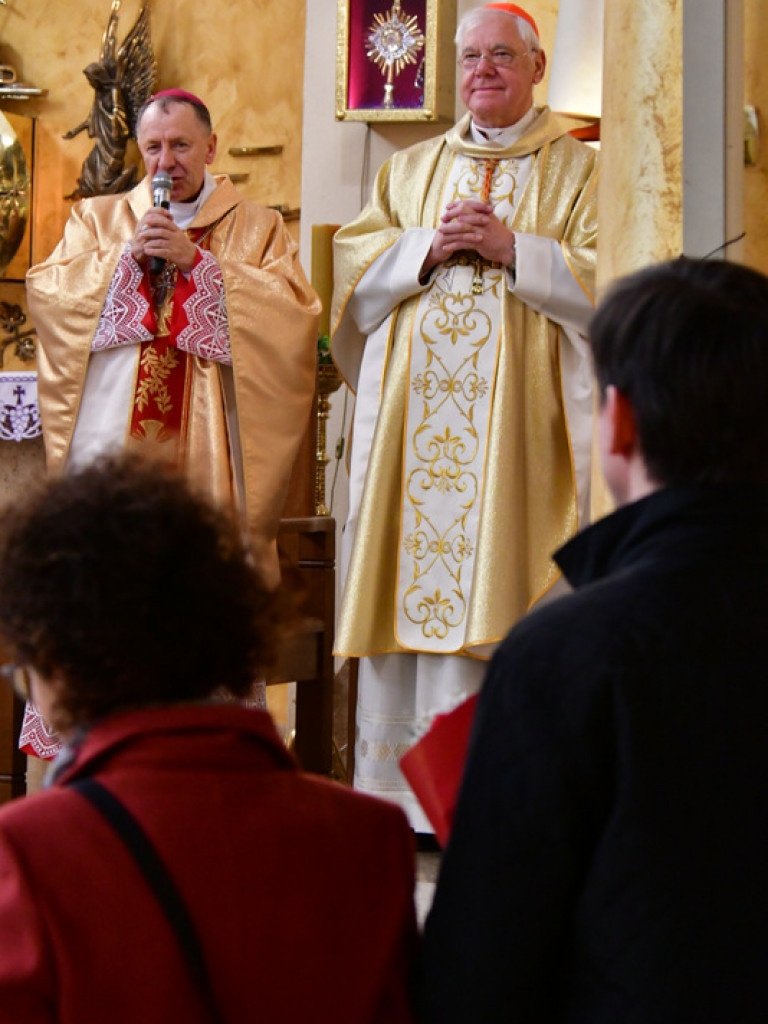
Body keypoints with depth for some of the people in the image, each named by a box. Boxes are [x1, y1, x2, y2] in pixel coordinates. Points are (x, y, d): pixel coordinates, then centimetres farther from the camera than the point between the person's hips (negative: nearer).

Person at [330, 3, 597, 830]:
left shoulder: (576, 170, 7)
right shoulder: (410, 169, 19)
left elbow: (607, 280, -3)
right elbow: (353, 270, 12)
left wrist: (513, 249, -11)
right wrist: (427, 248, -5)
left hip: (513, 415, -3)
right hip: (413, 412, 4)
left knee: (490, 578, -9)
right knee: (406, 573, 0)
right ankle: (396, 785, 5)